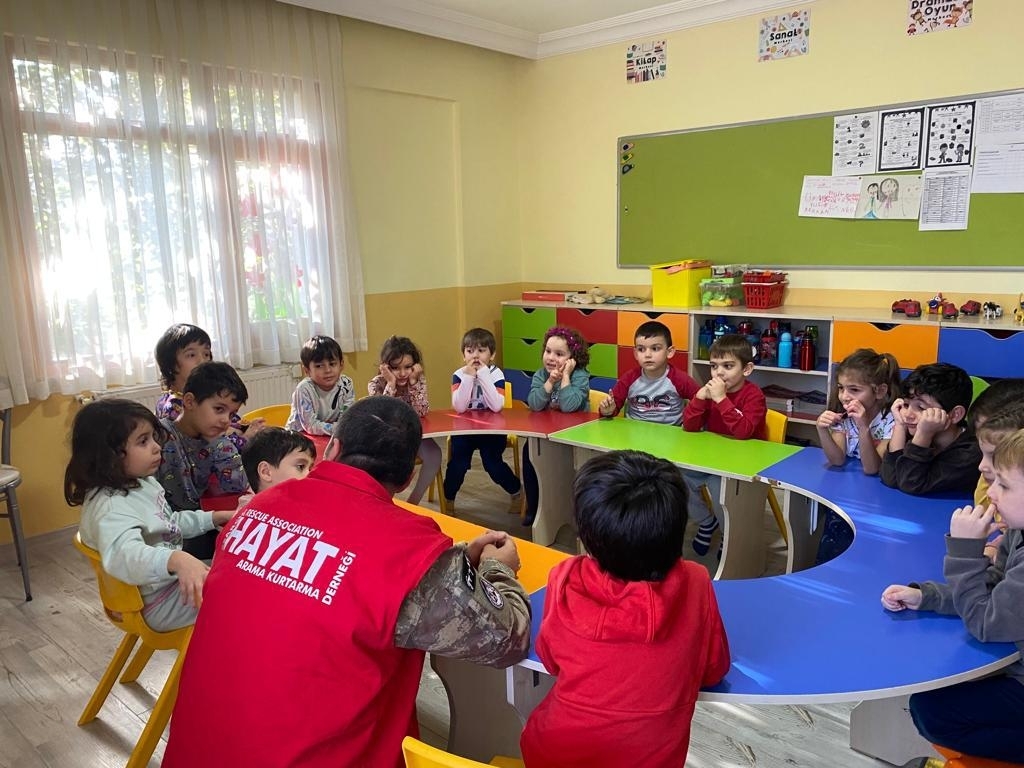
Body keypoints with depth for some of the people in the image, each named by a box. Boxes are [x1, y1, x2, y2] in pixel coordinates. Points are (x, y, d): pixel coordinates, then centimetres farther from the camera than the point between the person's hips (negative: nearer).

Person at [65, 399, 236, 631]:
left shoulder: (142, 482, 3)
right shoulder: (111, 507, -29)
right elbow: (123, 555, -50)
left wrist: (213, 518, 13)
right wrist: (177, 560, -65)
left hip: (172, 577, 10)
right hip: (157, 603, -10)